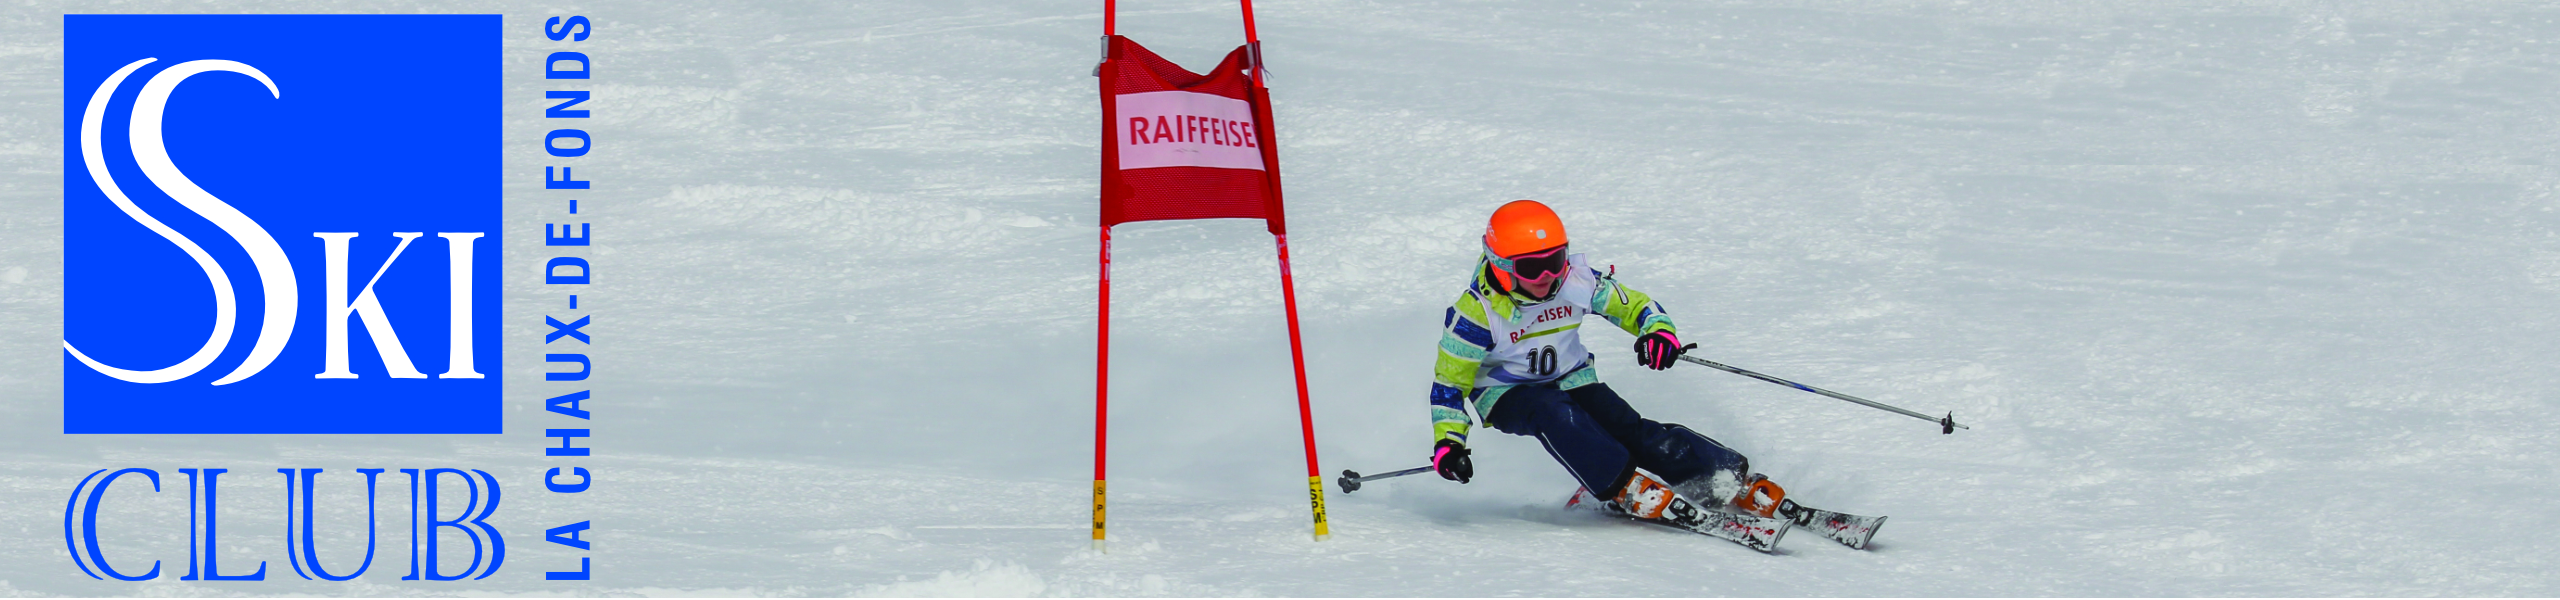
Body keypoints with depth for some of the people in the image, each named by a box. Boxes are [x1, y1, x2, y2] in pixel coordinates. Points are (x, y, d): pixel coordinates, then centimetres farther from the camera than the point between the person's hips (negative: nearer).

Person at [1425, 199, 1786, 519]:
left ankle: (1736, 484, -24)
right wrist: (1447, 442, -26)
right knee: (1550, 412, -37)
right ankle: (1625, 487, -36)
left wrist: (1659, 330, -29)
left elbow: (1635, 305, -6)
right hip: (1506, 395, -2)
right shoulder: (1477, 313, -22)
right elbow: (1450, 381, -14)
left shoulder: (1577, 282, -14)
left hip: (1571, 380, 2)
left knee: (1628, 428, -21)